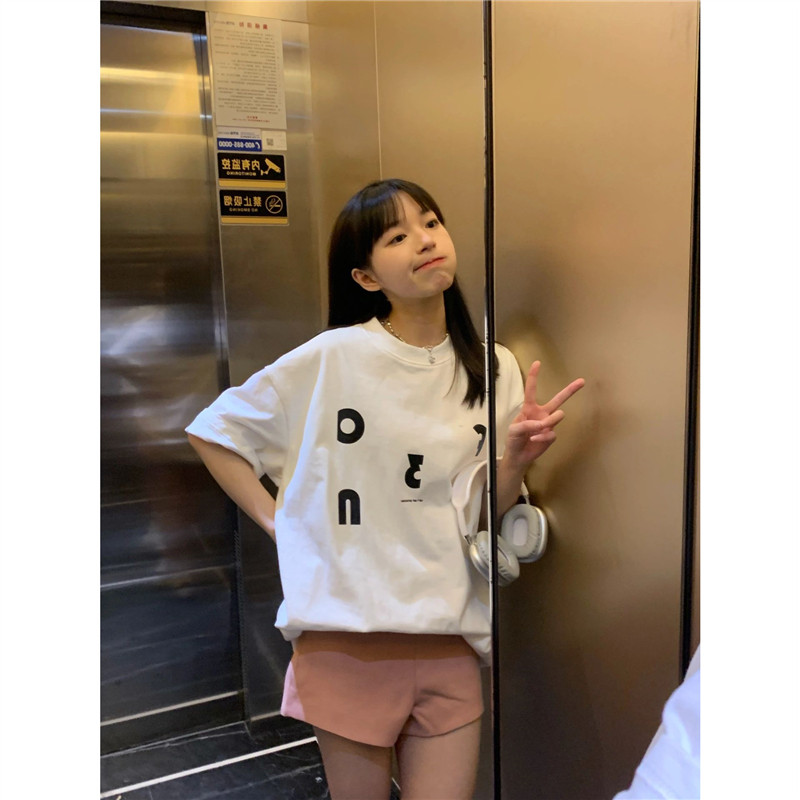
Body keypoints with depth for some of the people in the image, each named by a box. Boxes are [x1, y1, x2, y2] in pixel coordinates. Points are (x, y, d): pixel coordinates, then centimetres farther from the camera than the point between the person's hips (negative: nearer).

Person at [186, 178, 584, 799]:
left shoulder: (494, 370, 0)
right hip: (346, 637, -2)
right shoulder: (333, 359, -10)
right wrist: (276, 519, -4)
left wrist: (517, 456, -16)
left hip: (450, 640, 3)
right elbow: (213, 430, 0)